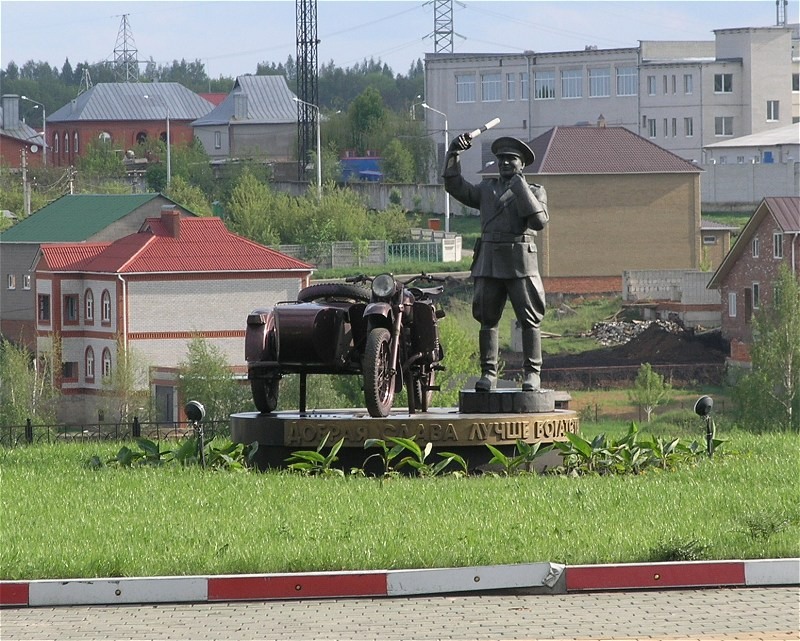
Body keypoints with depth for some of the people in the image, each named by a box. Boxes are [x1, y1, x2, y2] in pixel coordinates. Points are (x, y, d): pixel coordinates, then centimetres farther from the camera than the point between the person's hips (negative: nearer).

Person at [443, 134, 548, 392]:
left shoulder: (535, 192, 8)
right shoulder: (487, 189, 20)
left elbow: (539, 221, -9)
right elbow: (456, 188, 10)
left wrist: (520, 187, -12)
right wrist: (454, 155, -1)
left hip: (521, 264, -4)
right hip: (489, 263, 4)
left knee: (529, 319, -5)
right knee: (487, 319, 2)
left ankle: (532, 373, 0)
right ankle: (488, 373, 6)